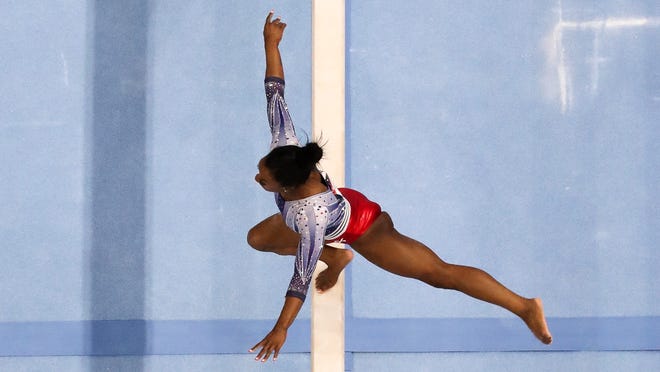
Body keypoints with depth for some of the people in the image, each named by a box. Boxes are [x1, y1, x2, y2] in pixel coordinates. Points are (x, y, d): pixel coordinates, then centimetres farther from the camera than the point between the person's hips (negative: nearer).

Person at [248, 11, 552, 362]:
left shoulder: (310, 217, -45)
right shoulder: (284, 147, -31)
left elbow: (302, 278, -37)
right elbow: (275, 94, -25)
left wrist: (280, 329, -32)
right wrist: (271, 43, -27)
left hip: (362, 228, -8)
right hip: (344, 203, 8)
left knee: (439, 273, -3)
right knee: (257, 237, 11)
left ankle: (524, 307, 3)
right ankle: (334, 256, 30)